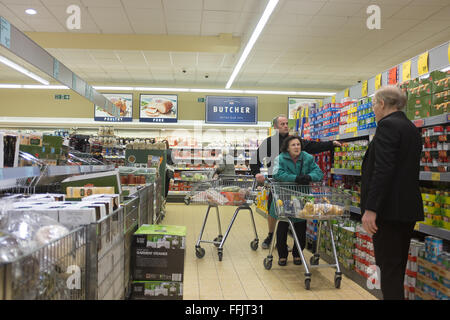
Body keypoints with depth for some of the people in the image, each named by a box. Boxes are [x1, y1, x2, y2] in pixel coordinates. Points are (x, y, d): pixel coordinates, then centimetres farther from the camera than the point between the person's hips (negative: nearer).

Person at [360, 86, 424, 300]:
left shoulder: (387, 126, -13)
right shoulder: (411, 128, 17)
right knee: (397, 264, 19)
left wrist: (371, 209, -24)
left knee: (389, 266, -3)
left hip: (389, 209, -10)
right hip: (408, 208, 10)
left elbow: (383, 170, -23)